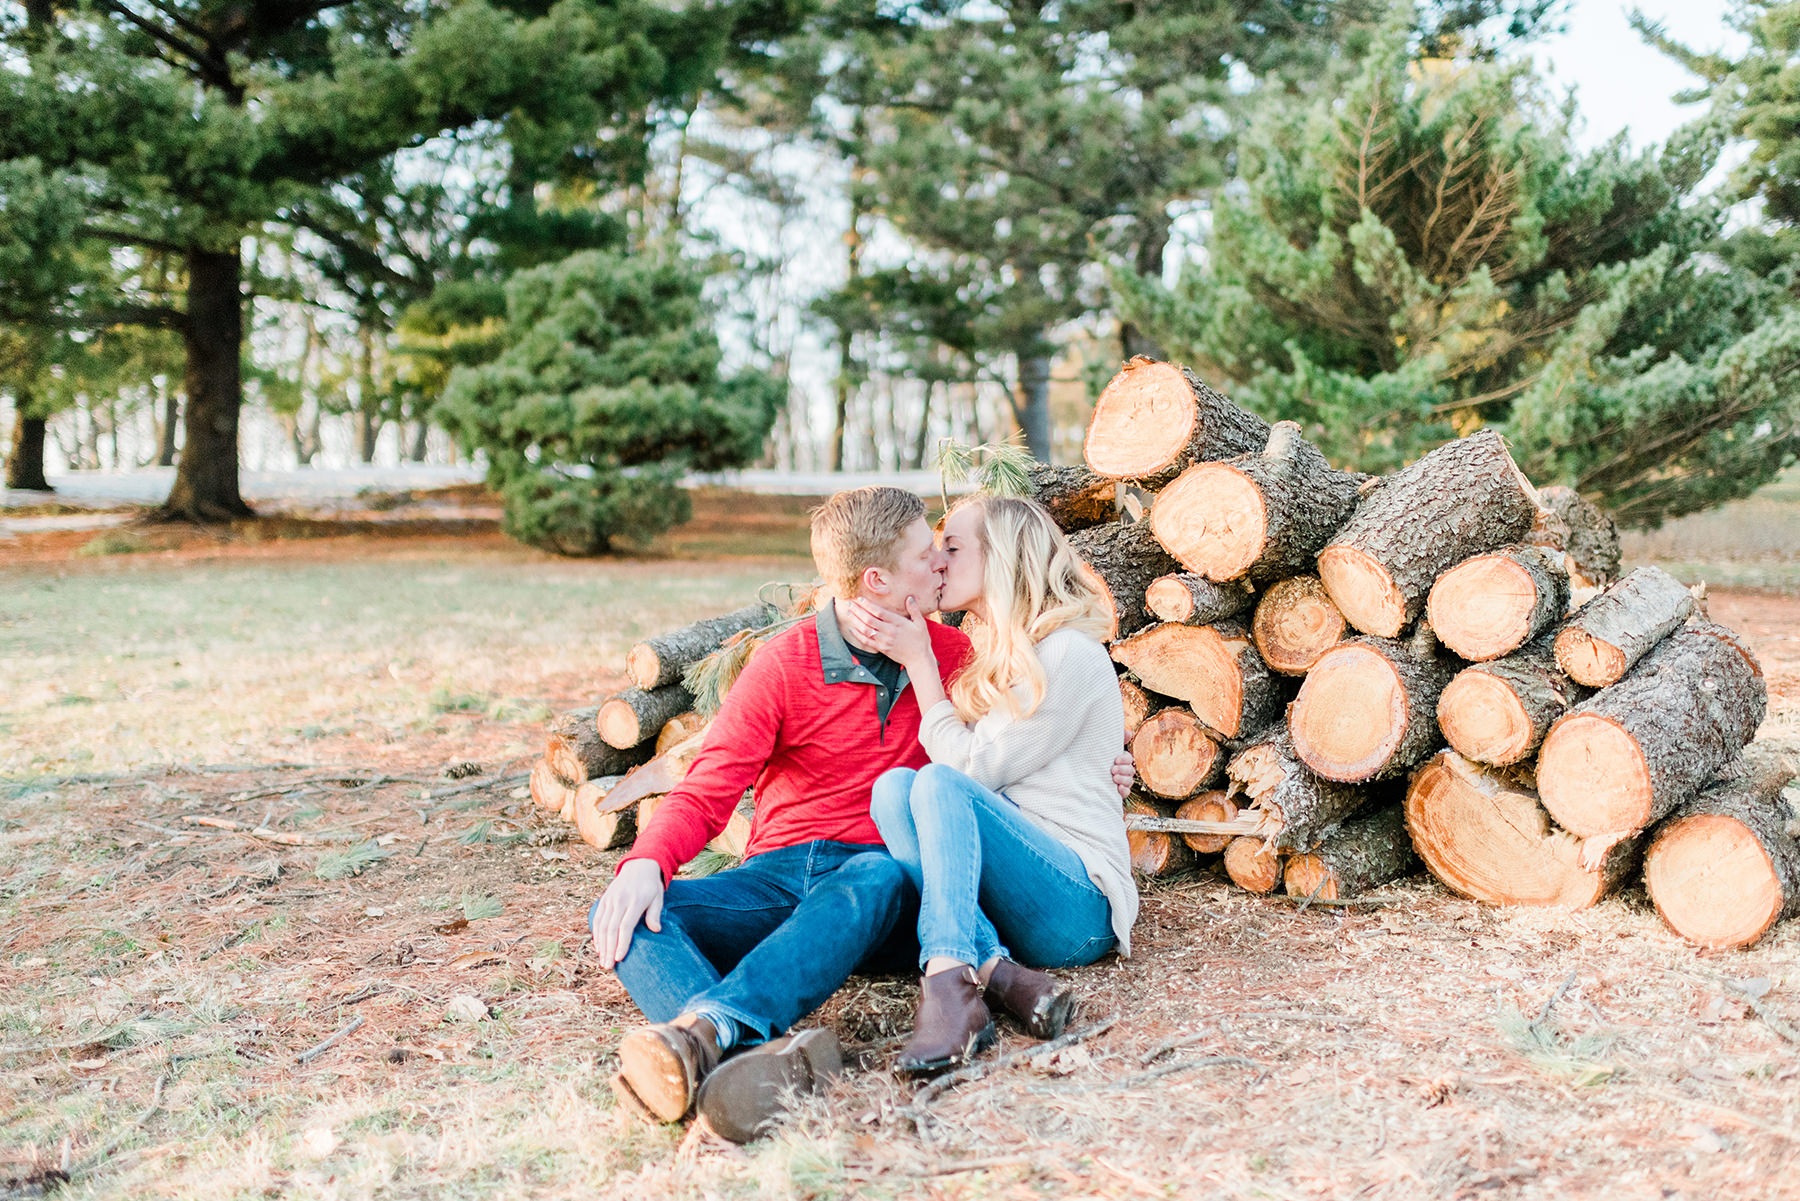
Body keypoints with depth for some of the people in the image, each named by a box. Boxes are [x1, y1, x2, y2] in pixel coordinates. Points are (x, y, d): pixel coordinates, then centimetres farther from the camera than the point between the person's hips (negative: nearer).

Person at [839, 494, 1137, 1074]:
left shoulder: (1069, 654, -5)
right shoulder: (984, 658, 21)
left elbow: (972, 768, -10)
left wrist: (918, 658, -4)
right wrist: (887, 645, 8)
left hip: (1078, 905, -6)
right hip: (1000, 900, 7)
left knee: (939, 784, -29)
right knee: (894, 784, -20)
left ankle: (948, 985, -46)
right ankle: (1002, 974, -35)